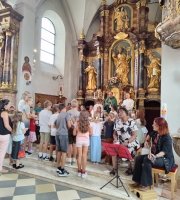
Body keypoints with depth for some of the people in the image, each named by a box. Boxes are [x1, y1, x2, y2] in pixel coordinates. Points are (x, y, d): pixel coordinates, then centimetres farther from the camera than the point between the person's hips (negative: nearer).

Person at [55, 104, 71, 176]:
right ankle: (62, 170, 1)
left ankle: (58, 168, 22)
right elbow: (69, 125, -9)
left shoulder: (58, 116, 17)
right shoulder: (67, 114, -5)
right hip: (64, 134, -7)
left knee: (59, 151, 14)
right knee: (64, 152, -2)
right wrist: (68, 128, 10)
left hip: (57, 134, 7)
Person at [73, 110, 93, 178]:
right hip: (86, 140, 0)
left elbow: (74, 133, -4)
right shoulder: (88, 123, -6)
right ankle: (83, 172, 13)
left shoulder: (77, 123, -7)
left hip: (79, 140, 0)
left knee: (79, 155, 10)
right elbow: (90, 133, 1)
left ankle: (79, 171, 18)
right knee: (84, 156, 7)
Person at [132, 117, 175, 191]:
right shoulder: (156, 134, 2)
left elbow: (164, 152, -29)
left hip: (166, 159, -8)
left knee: (147, 160, -33)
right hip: (157, 156, 8)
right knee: (138, 158, -9)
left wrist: (155, 156, -46)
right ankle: (138, 181, -3)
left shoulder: (167, 137, -21)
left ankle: (147, 184, -21)